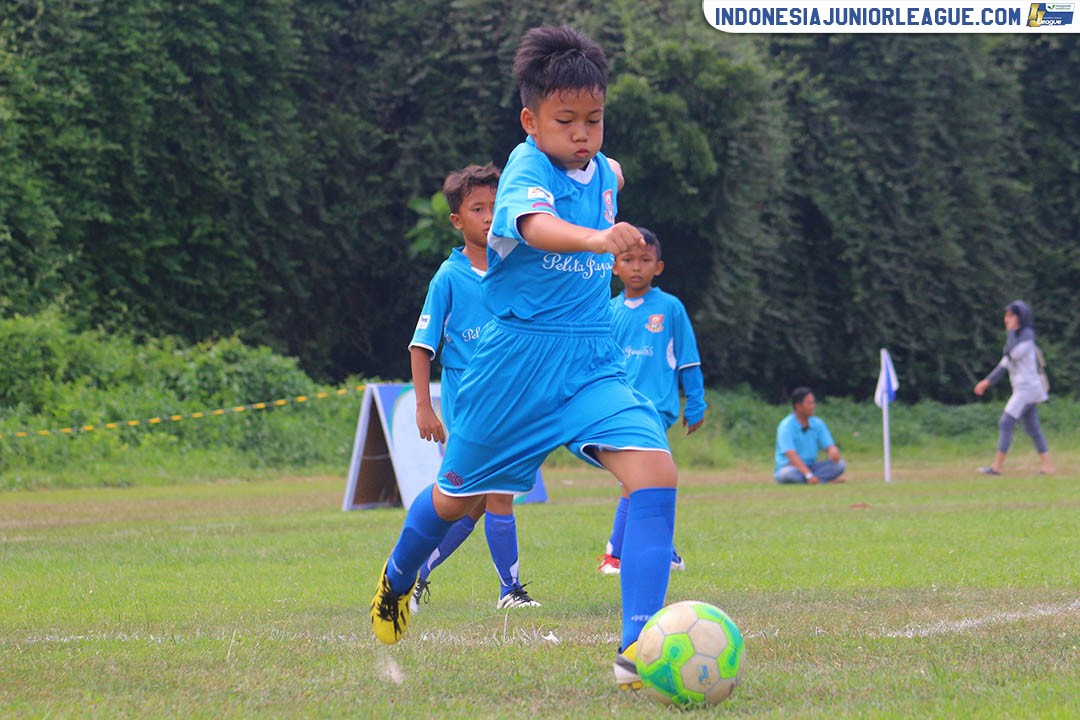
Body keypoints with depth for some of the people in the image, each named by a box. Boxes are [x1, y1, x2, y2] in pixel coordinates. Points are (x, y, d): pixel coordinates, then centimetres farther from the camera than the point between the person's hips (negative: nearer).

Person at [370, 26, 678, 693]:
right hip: (518, 357, -5)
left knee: (657, 472, -19)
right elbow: (535, 225, -41)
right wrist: (597, 239, -58)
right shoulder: (528, 168, -17)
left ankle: (639, 646, -24)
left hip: (593, 362, 5)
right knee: (462, 495, 14)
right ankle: (397, 579, 47)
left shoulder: (603, 172, 5)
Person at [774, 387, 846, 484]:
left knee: (840, 464, -17)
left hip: (811, 467, 6)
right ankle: (828, 480, -36)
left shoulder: (818, 424, 6)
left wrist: (833, 453, -24)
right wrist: (808, 475, -35)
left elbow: (829, 446, 3)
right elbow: (791, 454, -24)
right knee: (788, 473, -40)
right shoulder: (786, 426, -13)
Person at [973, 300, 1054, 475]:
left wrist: (1011, 331, -16)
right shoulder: (1015, 336, 17)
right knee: (1032, 428, 10)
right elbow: (1006, 363, 22)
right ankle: (1047, 464, 11)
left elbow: (1015, 354, -26)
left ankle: (997, 465, -13)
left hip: (1028, 387, -10)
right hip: (1022, 388, 10)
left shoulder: (1027, 334, -11)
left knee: (1005, 423, -12)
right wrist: (988, 381, 22)